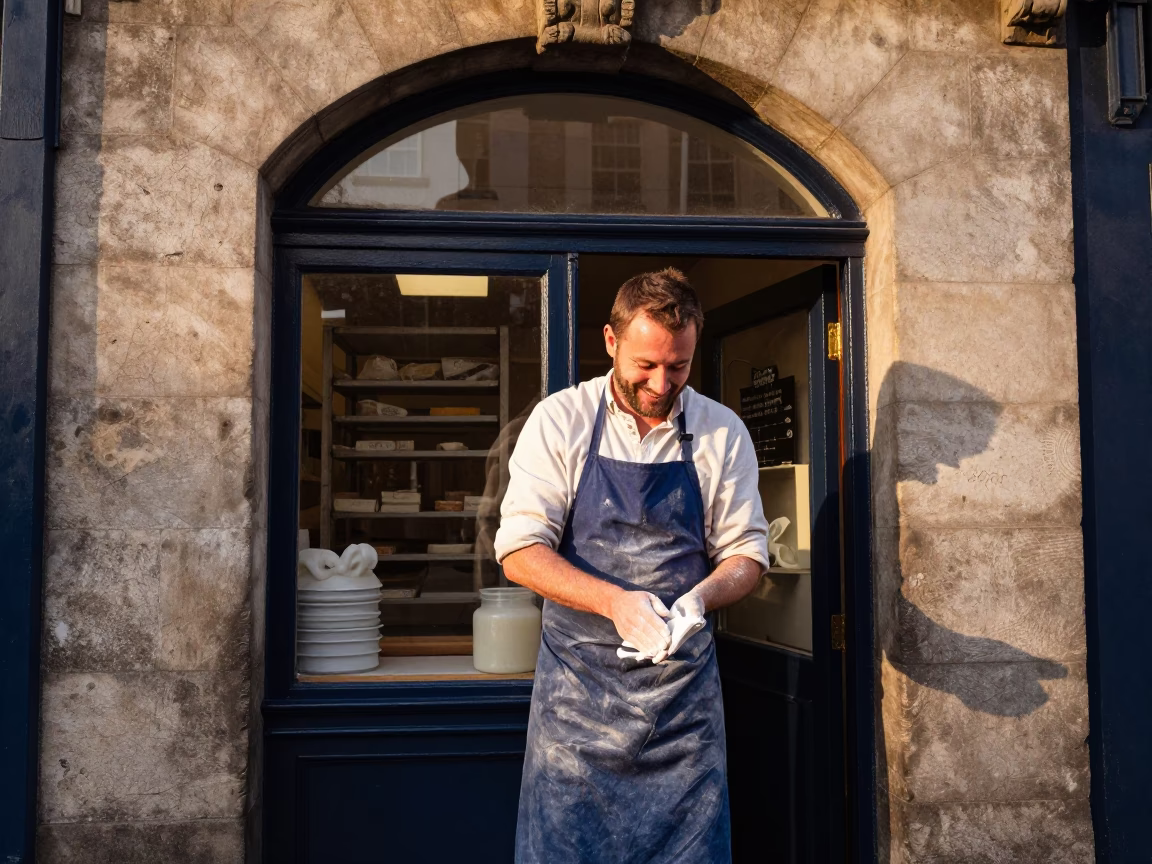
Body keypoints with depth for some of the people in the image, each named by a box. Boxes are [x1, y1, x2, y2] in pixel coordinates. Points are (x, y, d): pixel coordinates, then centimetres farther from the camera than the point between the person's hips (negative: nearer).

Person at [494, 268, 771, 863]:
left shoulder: (723, 433, 1)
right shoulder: (559, 422, -4)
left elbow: (746, 552, 6)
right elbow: (519, 552, -8)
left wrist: (697, 599, -16)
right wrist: (615, 601, -23)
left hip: (683, 684, 1)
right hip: (577, 680, -1)